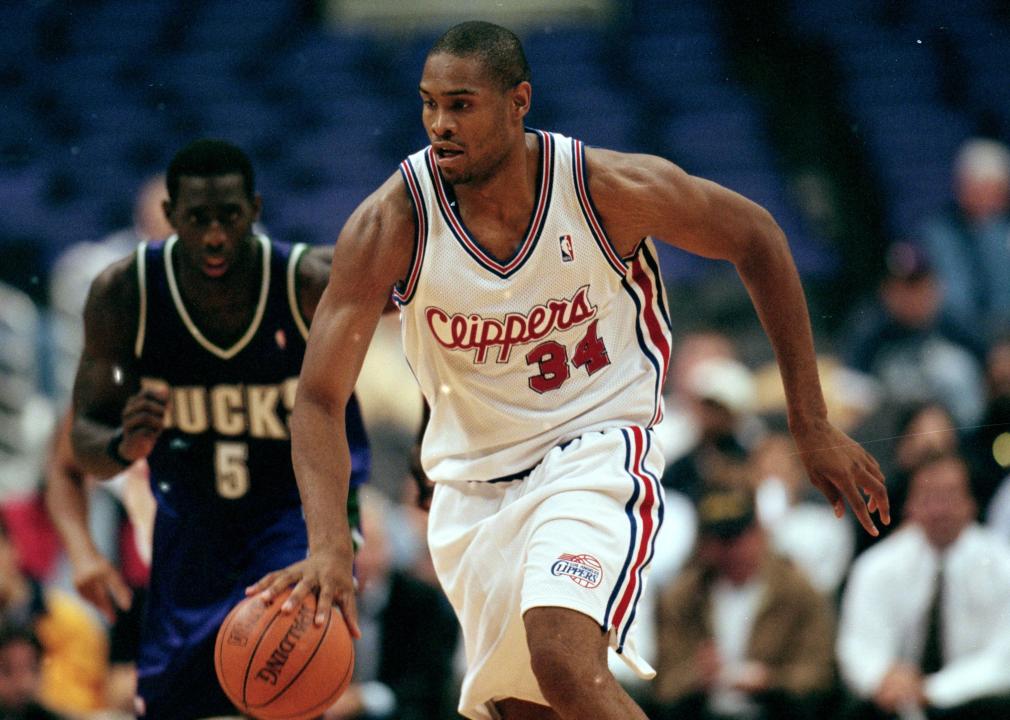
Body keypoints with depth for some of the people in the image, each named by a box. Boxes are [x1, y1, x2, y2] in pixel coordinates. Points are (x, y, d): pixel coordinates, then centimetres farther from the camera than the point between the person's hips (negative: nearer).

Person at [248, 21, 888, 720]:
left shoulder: (611, 187, -19)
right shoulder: (390, 224, -17)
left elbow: (755, 238, -1)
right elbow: (320, 401, -16)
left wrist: (812, 427, -1)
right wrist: (329, 546, -34)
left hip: (597, 447, -4)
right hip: (474, 479, 4)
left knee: (564, 661, -29)